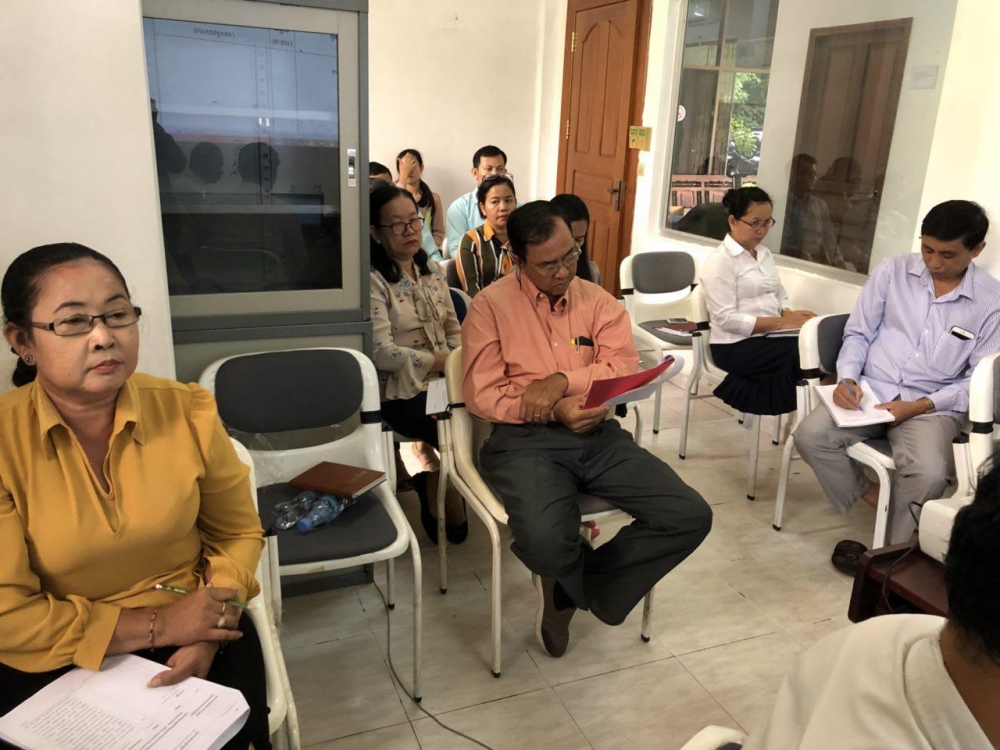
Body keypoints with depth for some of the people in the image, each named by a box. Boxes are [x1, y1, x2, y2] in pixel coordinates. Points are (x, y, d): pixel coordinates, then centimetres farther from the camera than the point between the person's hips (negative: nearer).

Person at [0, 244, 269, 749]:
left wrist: (206, 639, -12)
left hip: (191, 637, 1)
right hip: (55, 661, -1)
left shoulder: (187, 411, -7)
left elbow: (237, 534, 3)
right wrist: (158, 626, -18)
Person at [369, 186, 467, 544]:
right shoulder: (373, 281, -11)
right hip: (401, 391, -6)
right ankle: (449, 511, 6)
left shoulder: (433, 271, 11)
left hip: (443, 379, 6)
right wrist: (443, 361, -19)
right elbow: (382, 353, -18)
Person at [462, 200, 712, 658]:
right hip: (525, 440, -4)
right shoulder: (491, 305, 1)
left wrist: (562, 381, -18)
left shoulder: (598, 302, 12)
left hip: (599, 436, 4)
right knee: (544, 540, -33)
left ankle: (570, 586, 6)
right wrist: (554, 411, -16)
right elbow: (480, 394, -5)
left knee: (692, 517, -12)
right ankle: (591, 586, 9)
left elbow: (625, 369, -1)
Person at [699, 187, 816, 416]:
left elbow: (780, 297, 16)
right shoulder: (721, 260, -9)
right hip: (736, 345, -7)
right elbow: (727, 319, -17)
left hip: (768, 337, 7)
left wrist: (791, 315, -7)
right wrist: (780, 322, -19)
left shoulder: (764, 253, 15)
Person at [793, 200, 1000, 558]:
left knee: (929, 475, -31)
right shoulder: (893, 270, 2)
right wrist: (847, 377, -12)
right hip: (871, 390, 2)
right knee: (810, 435, -26)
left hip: (933, 406, -1)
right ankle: (872, 497, 0)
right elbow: (858, 333, 7)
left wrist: (919, 406, -15)